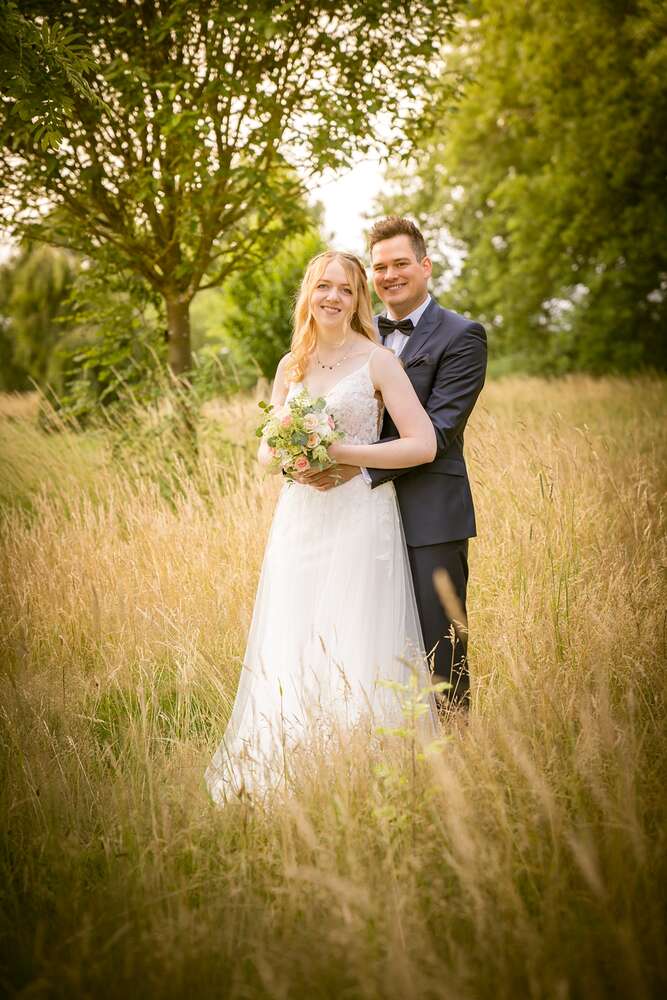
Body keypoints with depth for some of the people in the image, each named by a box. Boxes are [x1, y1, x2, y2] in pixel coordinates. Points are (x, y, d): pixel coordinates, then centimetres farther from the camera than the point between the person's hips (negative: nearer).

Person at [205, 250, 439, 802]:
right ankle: (295, 774, 13)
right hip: (299, 521, 5)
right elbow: (266, 450, 17)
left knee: (356, 650, -6)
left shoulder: (378, 360, -3)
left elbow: (424, 445, -9)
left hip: (360, 520, -5)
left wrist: (342, 453, -15)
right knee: (289, 649, 3)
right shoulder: (291, 366, 13)